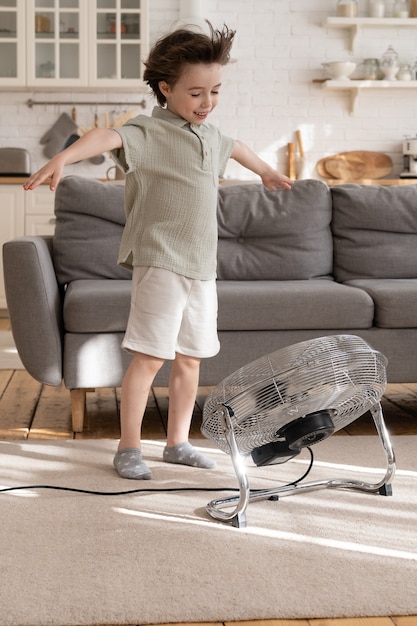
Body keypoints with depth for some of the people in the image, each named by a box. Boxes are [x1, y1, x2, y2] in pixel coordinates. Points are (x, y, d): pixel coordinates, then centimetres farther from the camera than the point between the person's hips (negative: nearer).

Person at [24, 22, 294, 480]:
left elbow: (235, 148, 39)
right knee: (149, 356, -7)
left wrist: (265, 171, 58)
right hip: (160, 264, -8)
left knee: (190, 358, 13)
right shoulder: (149, 132, -10)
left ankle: (178, 442, 26)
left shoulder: (210, 135, 15)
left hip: (201, 267, 8)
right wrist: (62, 159, -50)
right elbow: (108, 137, -31)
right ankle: (128, 448, 5)